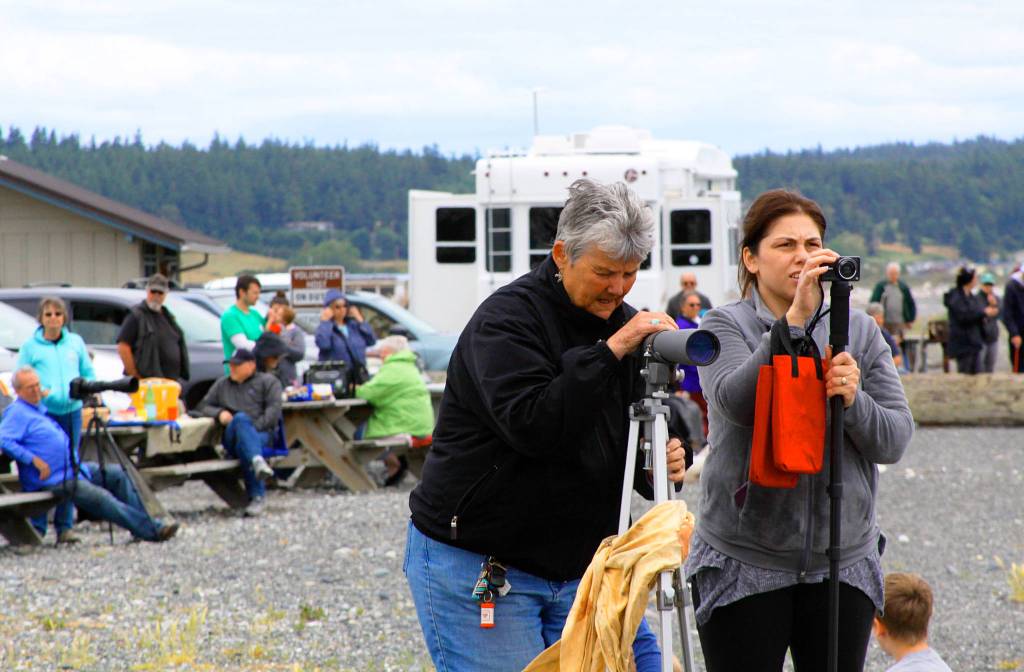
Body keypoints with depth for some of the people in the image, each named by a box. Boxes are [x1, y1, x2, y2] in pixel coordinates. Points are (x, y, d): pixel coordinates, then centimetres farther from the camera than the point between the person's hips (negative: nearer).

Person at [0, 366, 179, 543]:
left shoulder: (40, 408, 19)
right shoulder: (17, 413, -9)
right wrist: (34, 460, -26)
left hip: (75, 468, 10)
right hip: (55, 481, -10)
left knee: (119, 474, 3)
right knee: (101, 498, -23)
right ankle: (150, 530, -24)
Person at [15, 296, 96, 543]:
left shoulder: (75, 342, 12)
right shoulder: (30, 346, 3)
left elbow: (89, 373, 18)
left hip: (72, 411, 3)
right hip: (44, 412, -3)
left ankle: (65, 525, 11)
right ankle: (37, 526, -3)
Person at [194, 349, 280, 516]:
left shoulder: (267, 382, 15)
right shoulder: (222, 385, 29)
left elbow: (273, 410, 0)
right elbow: (203, 407, 23)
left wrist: (255, 427, -14)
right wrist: (219, 413, 0)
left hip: (263, 434, -2)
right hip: (230, 438, 2)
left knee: (243, 445, -39)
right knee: (240, 419, -35)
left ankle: (257, 496, -47)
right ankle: (258, 461, -60)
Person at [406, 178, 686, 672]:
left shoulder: (623, 323, 7)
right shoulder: (506, 319, -14)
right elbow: (531, 425, -29)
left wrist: (661, 462, -10)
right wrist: (610, 352, -31)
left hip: (577, 567, 7)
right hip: (474, 565, -7)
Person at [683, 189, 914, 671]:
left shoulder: (859, 331, 9)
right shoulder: (726, 326, -1)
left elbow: (894, 441, 2)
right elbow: (736, 401, -22)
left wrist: (853, 400, -18)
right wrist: (794, 320, -29)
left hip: (842, 564, 3)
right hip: (744, 566, -3)